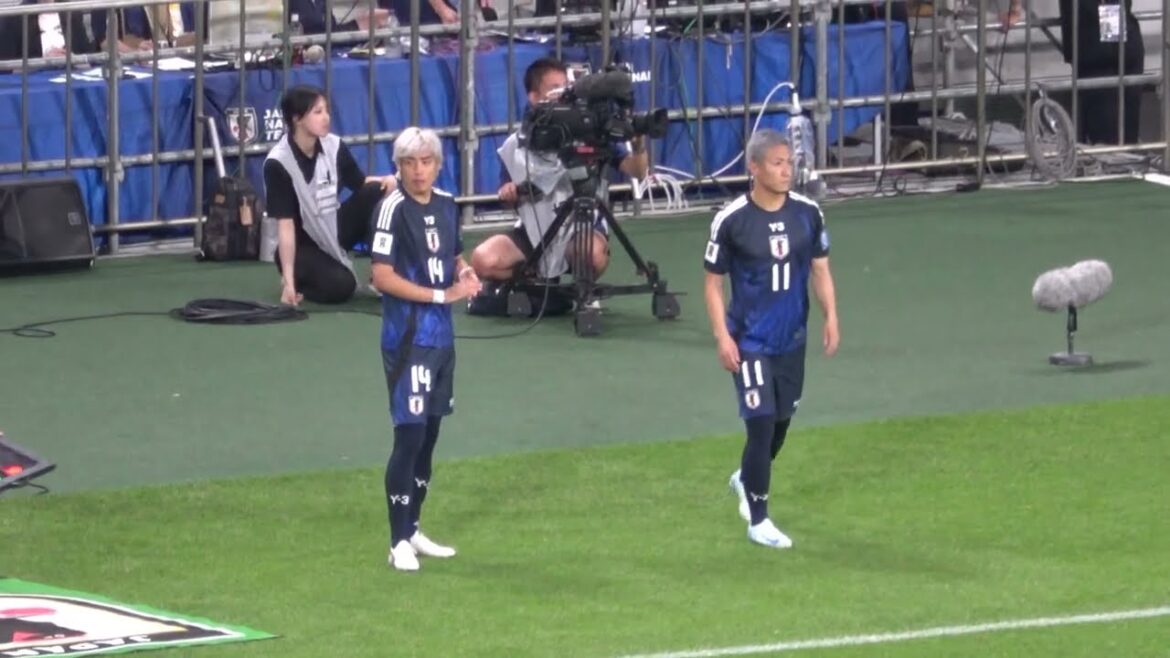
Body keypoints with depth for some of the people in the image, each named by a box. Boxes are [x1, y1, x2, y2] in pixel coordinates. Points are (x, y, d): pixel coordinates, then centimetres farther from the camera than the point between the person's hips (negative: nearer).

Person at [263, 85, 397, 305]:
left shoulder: (334, 146, -6)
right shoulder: (278, 164, -22)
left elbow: (361, 184, 5)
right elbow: (285, 224, -25)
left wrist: (387, 181, -20)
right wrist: (288, 281, -29)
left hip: (334, 230, 5)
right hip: (303, 245, -5)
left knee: (377, 192, -19)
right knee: (340, 287, -31)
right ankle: (295, 279, 3)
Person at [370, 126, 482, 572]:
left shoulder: (447, 206, 9)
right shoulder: (394, 210, -13)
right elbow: (382, 277, -18)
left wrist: (464, 274, 0)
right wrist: (442, 295, -18)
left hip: (441, 337, 8)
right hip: (408, 339, -8)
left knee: (429, 434, 14)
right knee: (409, 436, -9)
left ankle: (412, 530, 24)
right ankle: (399, 543, -5)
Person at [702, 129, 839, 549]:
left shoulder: (807, 213, -2)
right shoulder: (731, 221, -13)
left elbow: (820, 268, 9)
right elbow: (713, 283, -5)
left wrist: (831, 318, -2)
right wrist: (722, 336, -12)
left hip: (792, 339, 5)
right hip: (750, 341, -5)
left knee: (782, 421, 15)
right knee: (761, 424, -8)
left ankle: (746, 479, 45)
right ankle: (758, 519, 5)